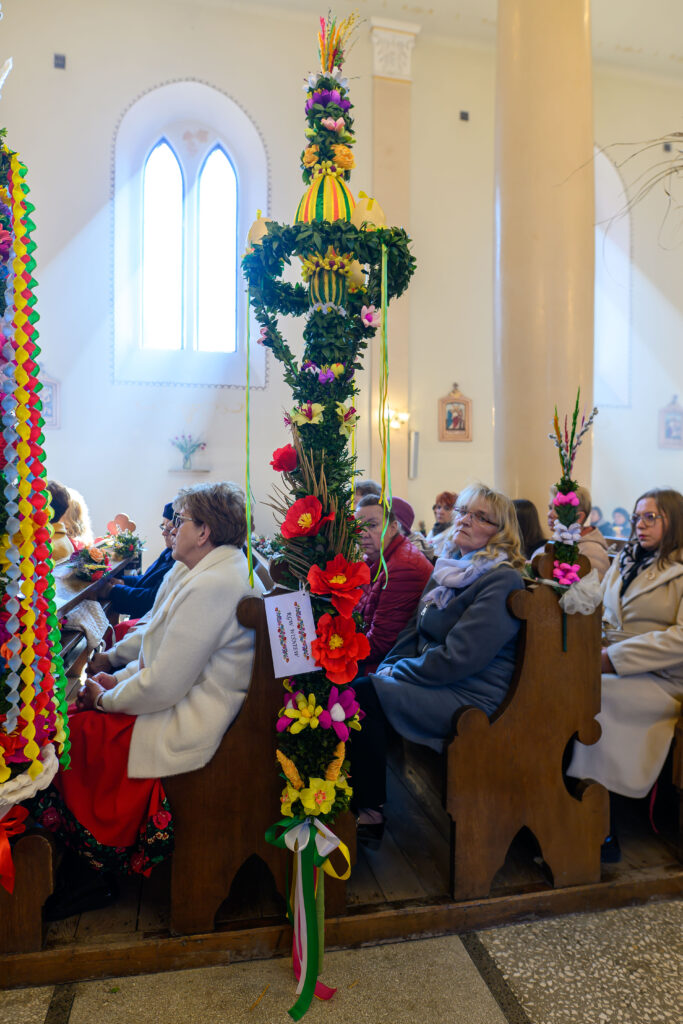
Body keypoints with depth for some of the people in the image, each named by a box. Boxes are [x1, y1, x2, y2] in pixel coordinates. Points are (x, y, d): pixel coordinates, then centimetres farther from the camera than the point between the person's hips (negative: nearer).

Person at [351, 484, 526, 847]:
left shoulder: (502, 582, -14)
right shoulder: (449, 571, 14)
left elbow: (457, 658, -20)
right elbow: (415, 630, 16)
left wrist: (396, 673, -11)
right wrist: (387, 668, -1)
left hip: (470, 700, -8)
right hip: (435, 683, 8)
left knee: (361, 693, -21)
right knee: (360, 683, -11)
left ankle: (370, 812, -6)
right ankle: (359, 803, -3)